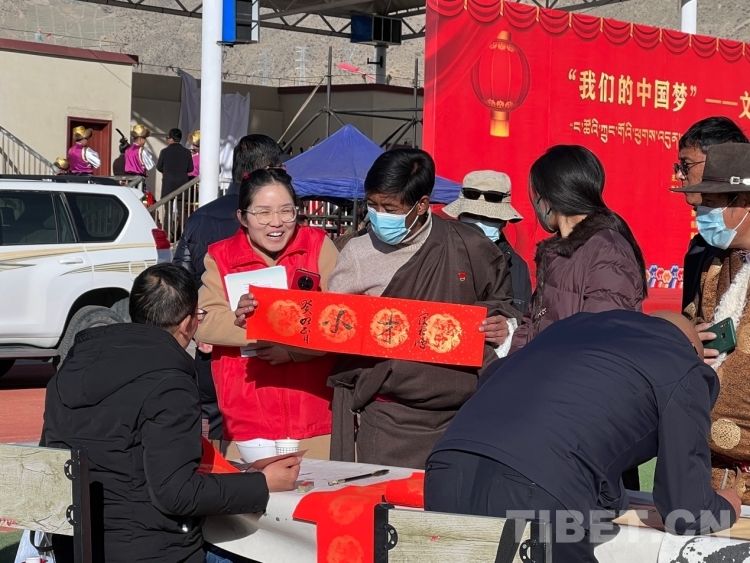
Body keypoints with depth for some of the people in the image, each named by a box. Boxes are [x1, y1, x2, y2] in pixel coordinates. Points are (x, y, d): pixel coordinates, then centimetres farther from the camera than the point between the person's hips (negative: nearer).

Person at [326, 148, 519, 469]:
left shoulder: (469, 247, 0)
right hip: (390, 418, 0)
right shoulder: (358, 255, 1)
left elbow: (501, 303, 16)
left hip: (460, 413, 1)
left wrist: (503, 327, -5)